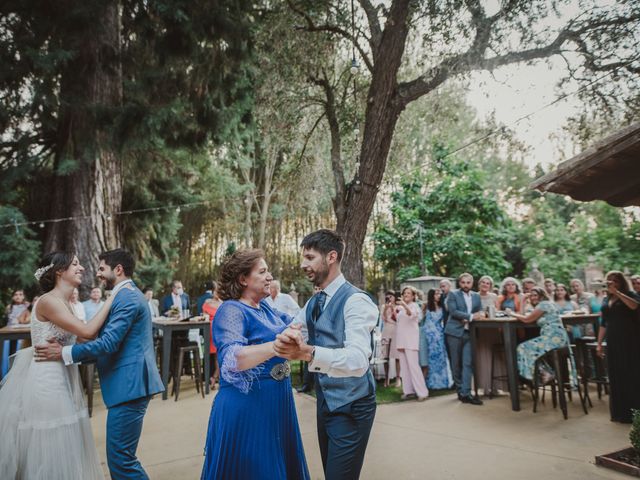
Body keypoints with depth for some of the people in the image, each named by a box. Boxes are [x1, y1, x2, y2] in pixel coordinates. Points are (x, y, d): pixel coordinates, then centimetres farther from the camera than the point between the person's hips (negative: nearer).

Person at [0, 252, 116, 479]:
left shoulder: (64, 303, 10)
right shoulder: (49, 301, -17)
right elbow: (87, 331, -23)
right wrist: (113, 298, -19)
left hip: (61, 379, 9)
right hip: (45, 380, -9)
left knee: (62, 448, 16)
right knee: (48, 448, 3)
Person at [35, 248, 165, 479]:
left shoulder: (127, 297, -14)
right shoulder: (126, 295, 19)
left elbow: (109, 343, -21)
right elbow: (113, 342, 20)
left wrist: (64, 353, -13)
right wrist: (71, 352, 14)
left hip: (129, 384, -11)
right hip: (128, 382, 11)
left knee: (120, 458, -4)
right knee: (119, 456, 18)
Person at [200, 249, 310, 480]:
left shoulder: (265, 307, 8)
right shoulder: (231, 310, -17)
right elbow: (232, 359, -31)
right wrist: (276, 346, -44)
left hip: (276, 401, 8)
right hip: (247, 406, -8)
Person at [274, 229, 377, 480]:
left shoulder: (355, 300, -22)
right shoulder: (313, 302, 6)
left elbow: (358, 361, -34)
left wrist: (308, 352, -49)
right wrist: (285, 339, -19)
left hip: (351, 406, -8)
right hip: (324, 401, 8)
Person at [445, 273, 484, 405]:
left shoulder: (476, 296, 14)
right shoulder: (453, 294, -1)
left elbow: (480, 312, 11)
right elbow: (453, 311, -13)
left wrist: (472, 318, -12)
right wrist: (471, 316, -19)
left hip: (469, 333, 3)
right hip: (455, 332, -3)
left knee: (468, 363, -5)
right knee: (456, 363, 4)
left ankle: (465, 393, -4)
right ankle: (460, 390, 18)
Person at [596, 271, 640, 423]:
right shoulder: (606, 300, 14)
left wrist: (617, 292, -25)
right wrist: (599, 343, 11)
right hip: (613, 342, 5)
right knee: (615, 376, 7)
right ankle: (619, 412, 16)